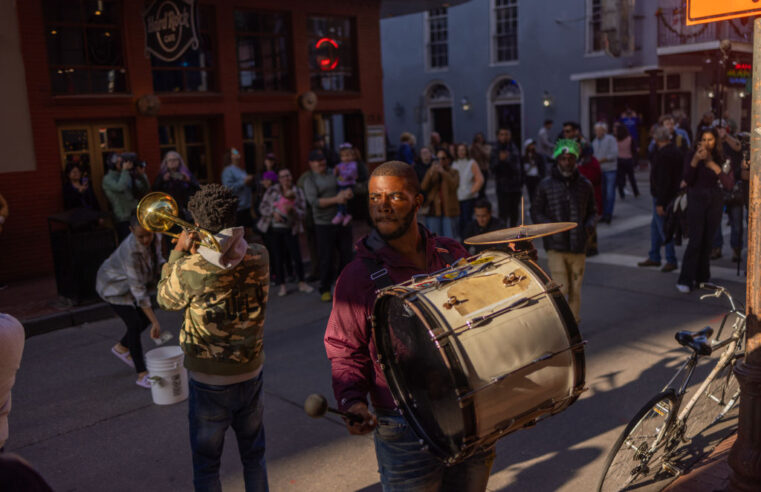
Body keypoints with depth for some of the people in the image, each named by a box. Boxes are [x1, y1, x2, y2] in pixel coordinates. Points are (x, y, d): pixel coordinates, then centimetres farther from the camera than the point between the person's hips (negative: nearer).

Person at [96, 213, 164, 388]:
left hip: (129, 281, 7)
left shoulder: (155, 236, -20)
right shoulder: (131, 252, -39)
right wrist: (155, 322, -39)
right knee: (135, 323, -12)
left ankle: (121, 347, 35)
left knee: (146, 318, 8)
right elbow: (139, 292, -38)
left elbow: (157, 256, 5)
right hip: (114, 285, -7)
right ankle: (142, 375, -4)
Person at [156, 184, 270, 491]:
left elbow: (165, 299, -1)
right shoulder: (259, 257, -12)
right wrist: (196, 254, 11)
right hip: (251, 374, 4)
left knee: (206, 465, 16)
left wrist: (178, 252, 5)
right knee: (254, 457, 23)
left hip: (208, 382, -3)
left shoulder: (189, 269, -23)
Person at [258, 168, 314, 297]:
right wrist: (273, 213, -14)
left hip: (290, 230, 0)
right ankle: (282, 286, 14)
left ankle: (302, 284, 11)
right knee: (278, 258, 4)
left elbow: (302, 213, -2)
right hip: (274, 229, 0)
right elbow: (262, 207, 3)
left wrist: (292, 210, -21)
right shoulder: (272, 191, 0)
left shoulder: (298, 192, 0)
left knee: (297, 256, -4)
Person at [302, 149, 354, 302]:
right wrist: (335, 199, -20)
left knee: (346, 255, 8)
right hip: (324, 225, -4)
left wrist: (348, 192, -14)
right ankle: (325, 290, 12)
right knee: (326, 258, -1)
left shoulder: (334, 174, 13)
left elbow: (349, 188, 11)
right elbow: (313, 201, -13)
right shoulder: (310, 180, 0)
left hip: (343, 221, 4)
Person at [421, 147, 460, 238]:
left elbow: (454, 185, -13)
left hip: (449, 211, -2)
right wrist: (431, 174, -13)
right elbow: (423, 188, -1)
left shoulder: (454, 172, 7)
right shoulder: (431, 171, 12)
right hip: (433, 210, 2)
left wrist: (443, 172, -16)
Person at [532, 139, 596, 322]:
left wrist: (589, 224, -3)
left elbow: (591, 211, 19)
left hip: (578, 246, 3)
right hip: (556, 246, -3)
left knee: (575, 290, 8)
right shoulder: (546, 185, 1)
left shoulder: (585, 185, 8)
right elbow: (535, 212, 5)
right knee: (561, 288, -8)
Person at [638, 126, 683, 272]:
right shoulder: (675, 151, 11)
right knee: (655, 226, 18)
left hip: (663, 198, -10)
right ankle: (653, 257, 26)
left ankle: (671, 261, 3)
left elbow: (663, 180, -25)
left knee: (664, 229, -3)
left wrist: (660, 203, -23)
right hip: (673, 194, 10)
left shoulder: (664, 155, -21)